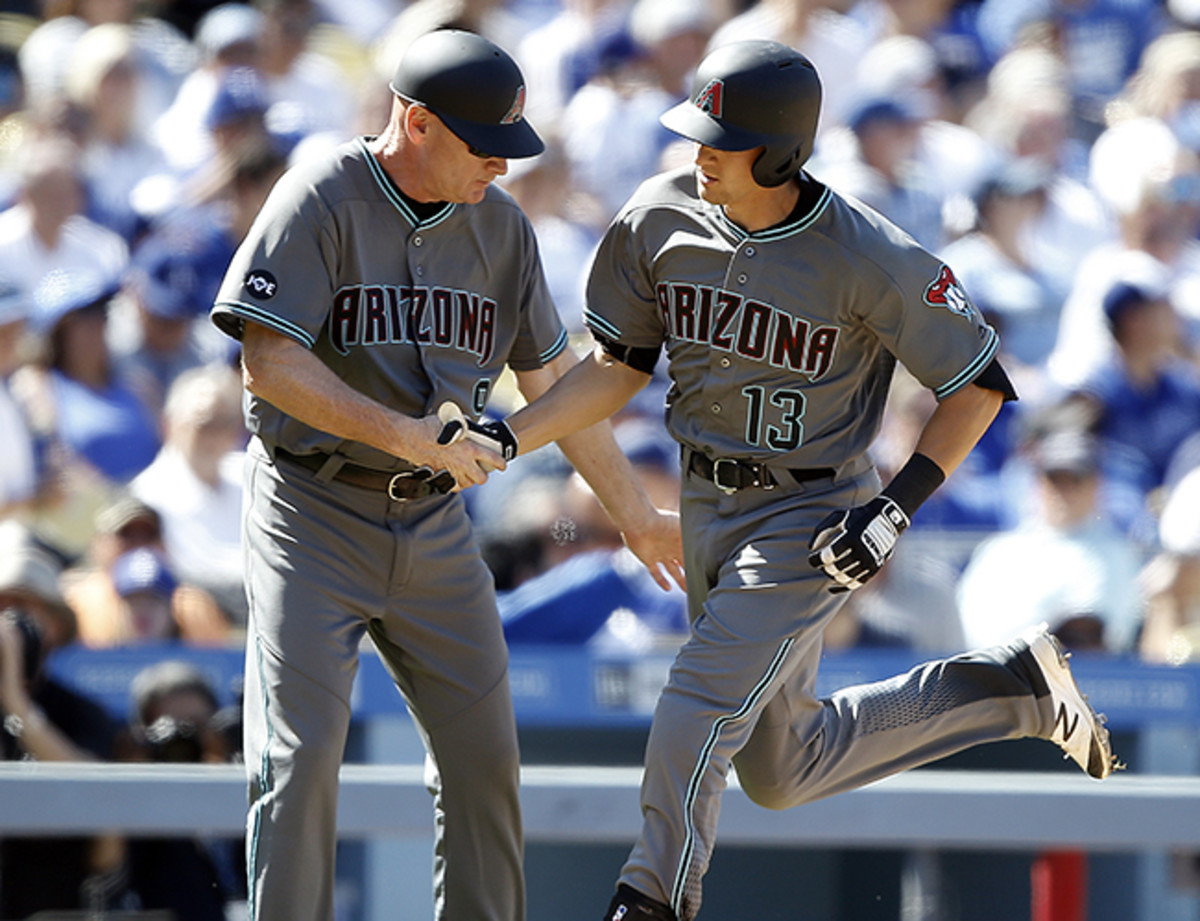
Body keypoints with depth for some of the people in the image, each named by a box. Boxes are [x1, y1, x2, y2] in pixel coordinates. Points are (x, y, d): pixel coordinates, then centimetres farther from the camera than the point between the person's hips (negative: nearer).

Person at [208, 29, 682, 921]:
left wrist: (636, 515, 16)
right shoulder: (322, 199, -12)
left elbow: (552, 379, 15)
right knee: (301, 753, -11)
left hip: (437, 523, 6)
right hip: (314, 517, -6)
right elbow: (270, 365, -20)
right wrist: (405, 434, -27)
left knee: (484, 755, 6)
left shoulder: (500, 224, 6)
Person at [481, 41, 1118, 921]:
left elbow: (979, 384, -11)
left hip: (814, 517, -7)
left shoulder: (870, 260, -22)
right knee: (781, 769, 15)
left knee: (696, 720, -19)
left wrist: (900, 504, -20)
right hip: (709, 508, 7)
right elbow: (621, 364, 3)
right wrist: (501, 438, -10)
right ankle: (1009, 686, 30)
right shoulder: (659, 218, -8)